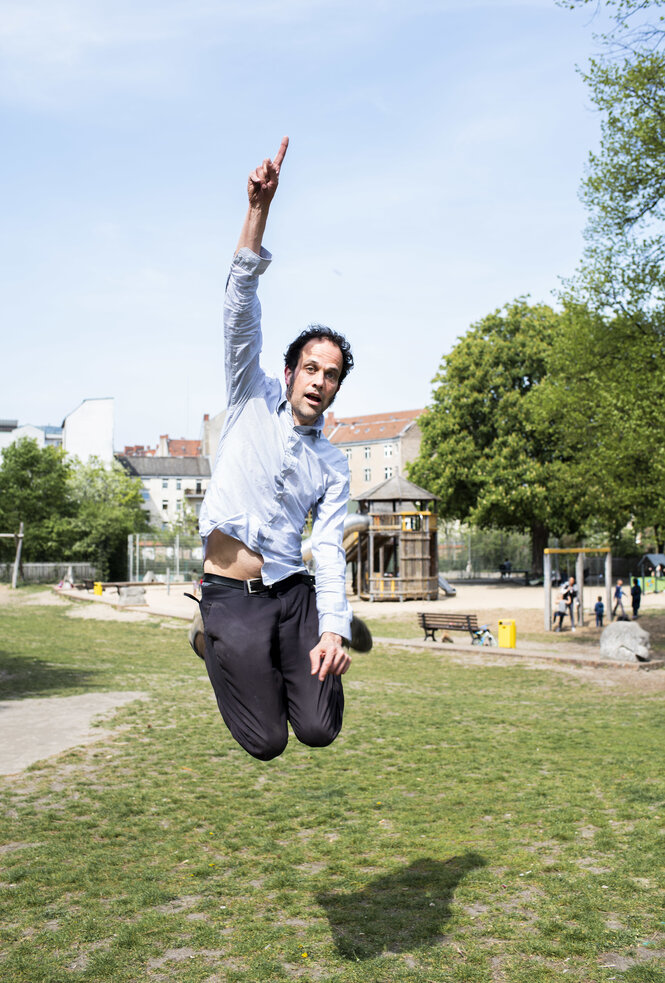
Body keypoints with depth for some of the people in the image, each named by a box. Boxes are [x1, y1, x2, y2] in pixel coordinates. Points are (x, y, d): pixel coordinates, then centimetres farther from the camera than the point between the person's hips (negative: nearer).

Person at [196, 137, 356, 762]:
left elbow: (330, 552, 1)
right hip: (231, 596, -2)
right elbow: (240, 302, -6)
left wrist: (332, 628, -17)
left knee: (319, 730, -7)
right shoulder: (253, 398, 5)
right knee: (267, 744, -4)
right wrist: (259, 209, -17)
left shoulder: (333, 466, 10)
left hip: (293, 592, 3)